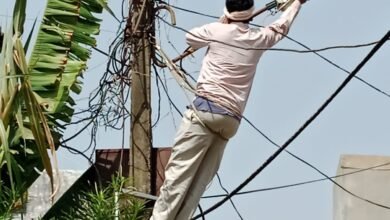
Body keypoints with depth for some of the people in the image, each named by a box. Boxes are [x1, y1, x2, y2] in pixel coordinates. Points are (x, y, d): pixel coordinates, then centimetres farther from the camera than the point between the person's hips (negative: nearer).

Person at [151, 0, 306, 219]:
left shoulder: (217, 31, 3)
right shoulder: (259, 38, 12)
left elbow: (190, 38, 24)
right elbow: (281, 27, 35)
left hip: (205, 109, -4)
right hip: (231, 120, 4)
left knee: (179, 170, -12)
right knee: (200, 180, 2)